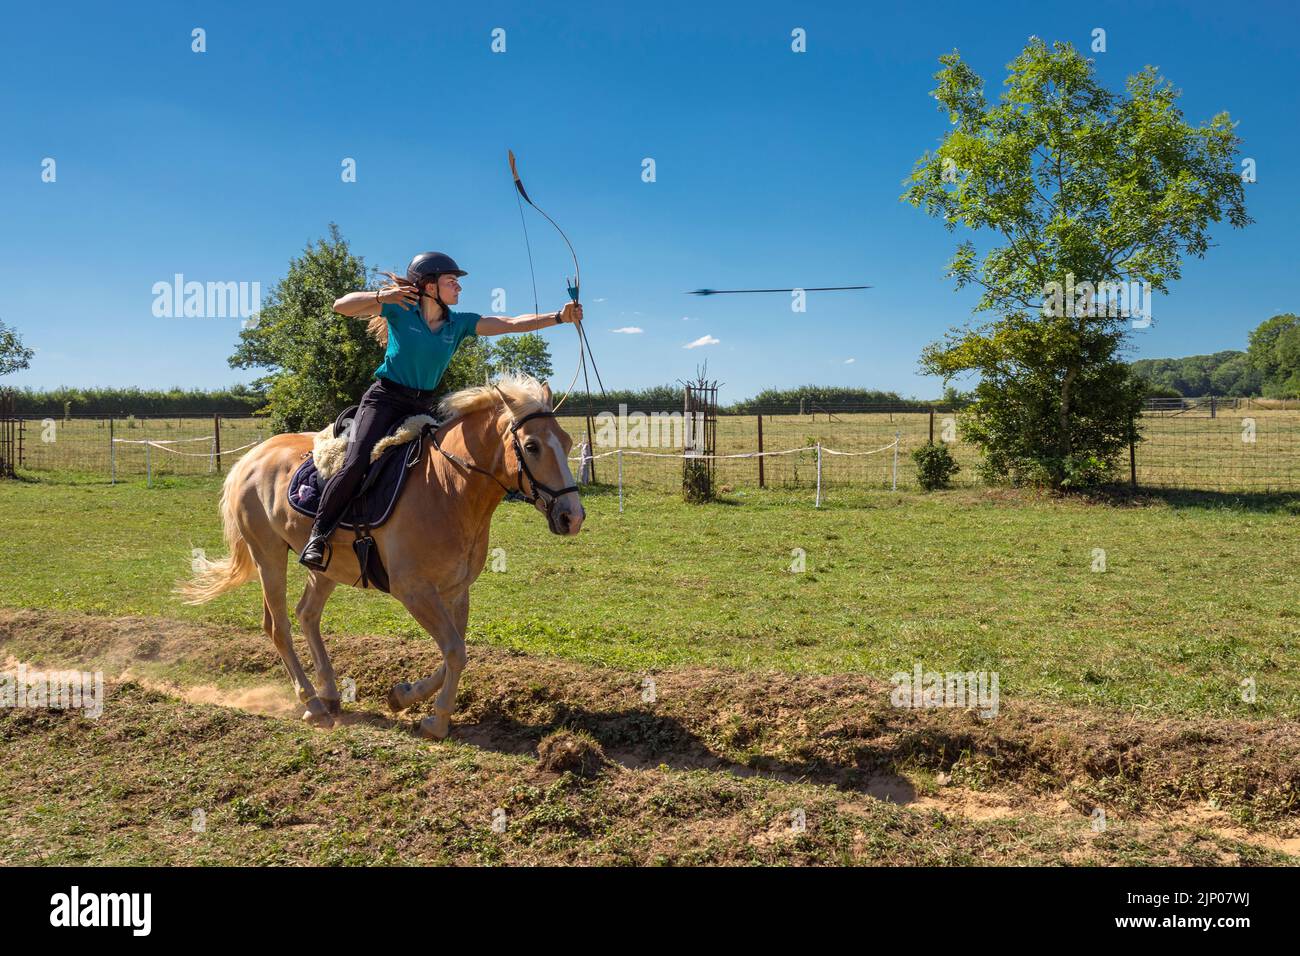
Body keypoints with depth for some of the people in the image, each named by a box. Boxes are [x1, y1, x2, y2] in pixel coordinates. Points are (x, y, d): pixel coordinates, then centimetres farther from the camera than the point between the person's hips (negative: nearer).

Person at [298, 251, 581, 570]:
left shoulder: (460, 324, 4)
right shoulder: (400, 310, -5)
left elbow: (511, 323, -3)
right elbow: (341, 306, -7)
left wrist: (558, 317, -13)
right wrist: (381, 296, -23)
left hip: (423, 407, 5)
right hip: (385, 399, -5)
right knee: (356, 465, -19)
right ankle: (318, 533, -4)